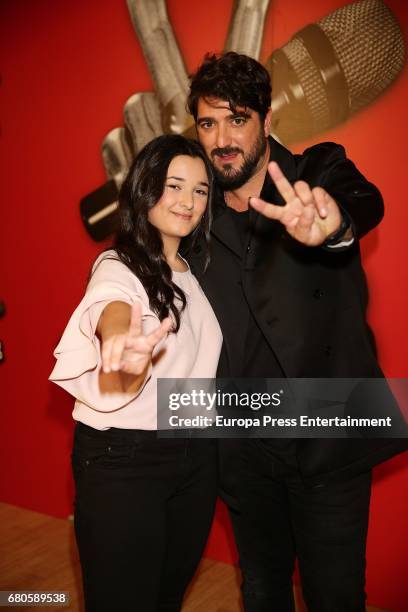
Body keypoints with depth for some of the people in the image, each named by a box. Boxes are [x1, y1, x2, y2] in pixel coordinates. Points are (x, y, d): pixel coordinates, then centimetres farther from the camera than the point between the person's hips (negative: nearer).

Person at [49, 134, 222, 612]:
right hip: (123, 460, -6)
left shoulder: (196, 270, 8)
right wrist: (128, 350, -59)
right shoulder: (119, 268, -14)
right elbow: (115, 315, -39)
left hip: (196, 454, 7)